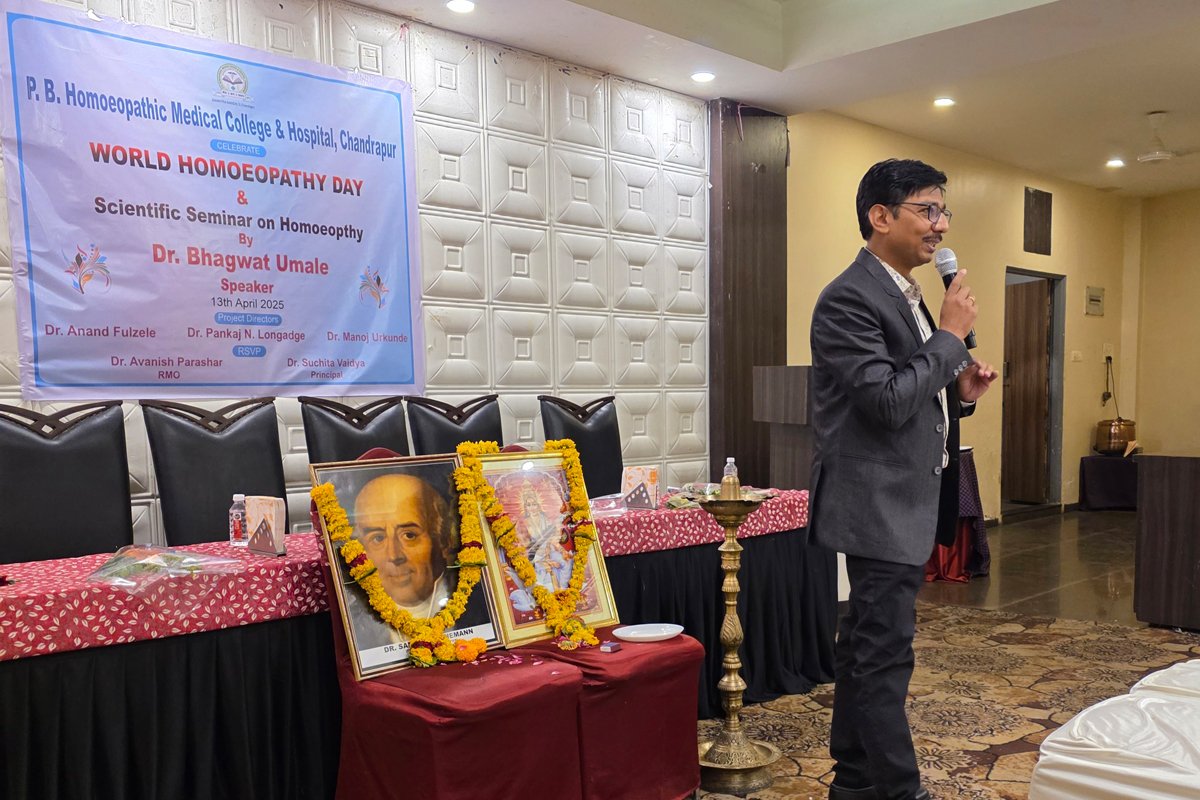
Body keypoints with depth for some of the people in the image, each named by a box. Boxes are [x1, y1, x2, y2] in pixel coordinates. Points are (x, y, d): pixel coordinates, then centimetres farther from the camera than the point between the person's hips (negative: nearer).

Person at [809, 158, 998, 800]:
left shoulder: (908, 296, 16)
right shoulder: (849, 299, -15)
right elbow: (888, 402, -23)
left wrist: (959, 393, 3)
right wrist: (951, 335, -14)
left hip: (906, 502, 10)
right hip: (880, 503, -10)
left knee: (867, 645, 17)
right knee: (886, 655, -4)